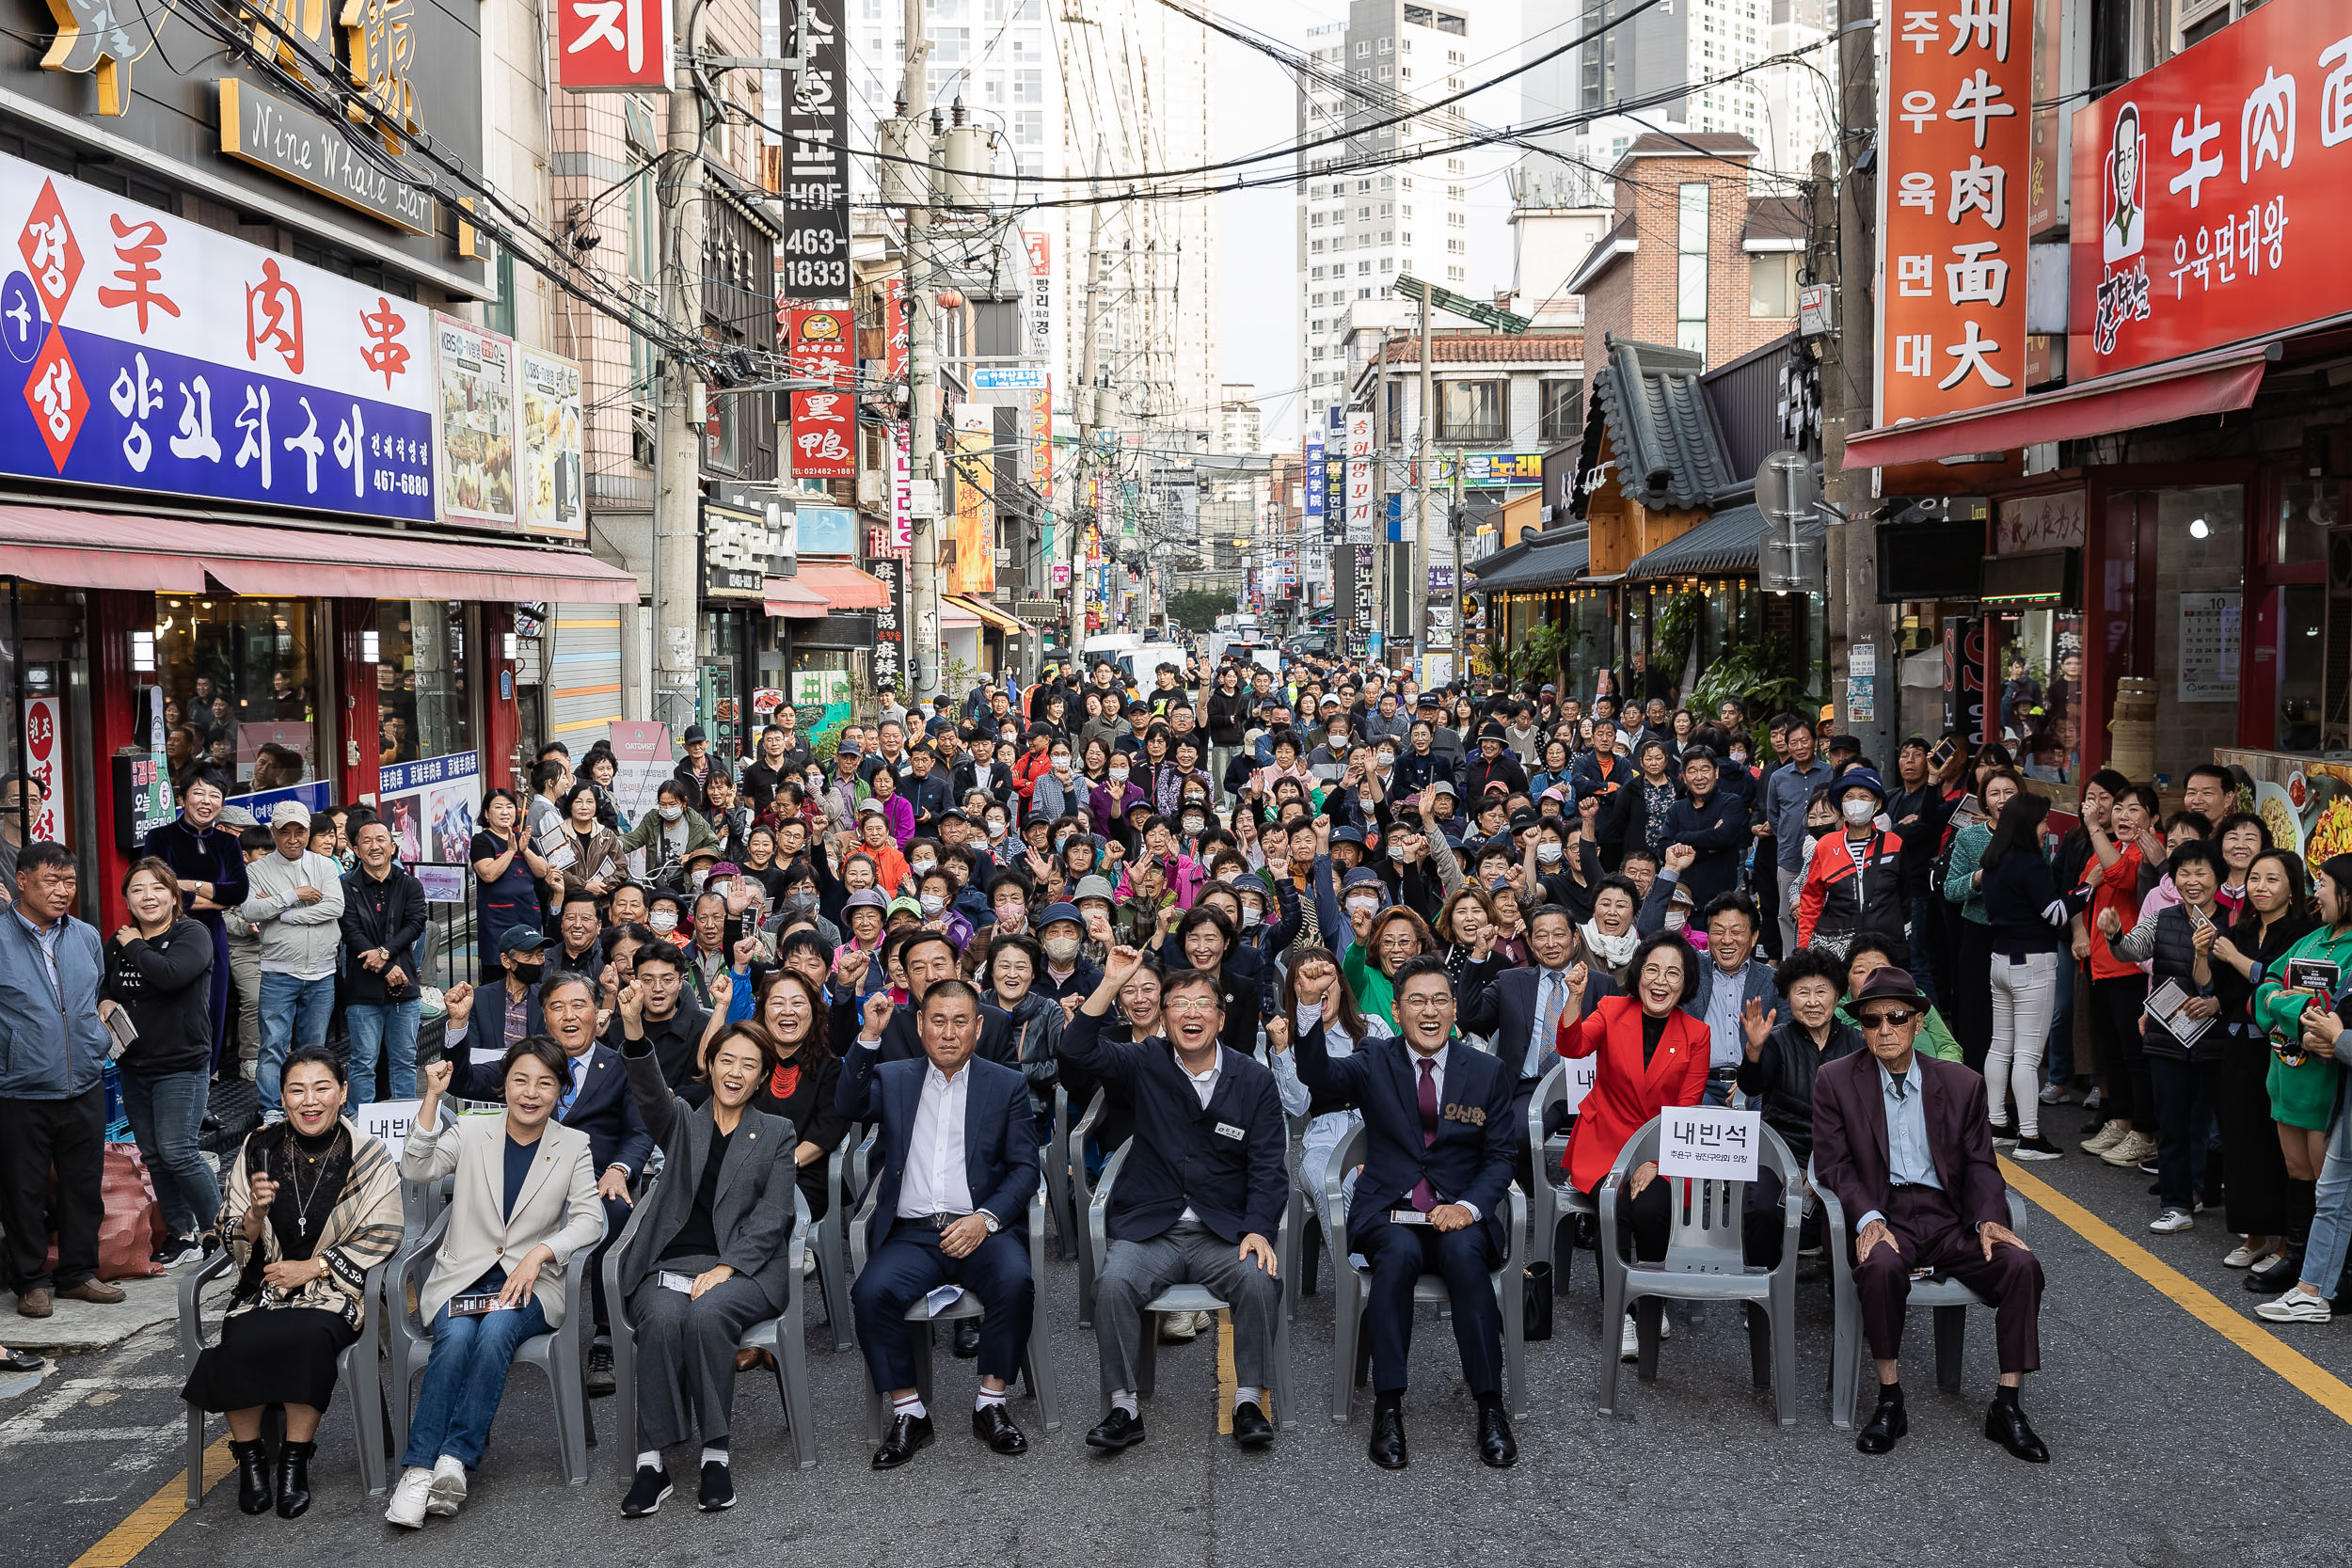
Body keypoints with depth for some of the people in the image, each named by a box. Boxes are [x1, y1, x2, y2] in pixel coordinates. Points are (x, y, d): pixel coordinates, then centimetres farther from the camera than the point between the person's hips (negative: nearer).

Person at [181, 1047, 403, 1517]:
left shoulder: (369, 1157, -1)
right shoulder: (259, 1150, 6)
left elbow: (381, 1237, -3)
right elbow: (235, 1241, 10)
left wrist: (313, 1267, -10)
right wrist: (256, 1211, -13)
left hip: (334, 1290, -2)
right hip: (263, 1287, 3)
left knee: (308, 1337, -34)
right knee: (241, 1342, -29)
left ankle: (295, 1460, -16)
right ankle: (249, 1456, -6)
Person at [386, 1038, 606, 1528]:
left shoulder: (573, 1146, 6)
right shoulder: (471, 1132, 7)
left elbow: (590, 1219, -3)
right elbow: (416, 1169, -10)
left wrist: (539, 1253, -20)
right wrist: (433, 1097, -17)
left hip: (530, 1282, 0)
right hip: (461, 1278, 0)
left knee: (495, 1331, -32)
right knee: (456, 1337, -30)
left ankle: (456, 1459, -31)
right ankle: (418, 1468, -30)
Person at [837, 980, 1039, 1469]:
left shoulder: (1007, 1085, 12)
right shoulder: (892, 1079, 15)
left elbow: (1024, 1168, 5)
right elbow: (848, 1106, -6)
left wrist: (985, 1219, -12)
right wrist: (869, 1037, -17)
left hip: (982, 1229, -1)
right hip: (911, 1234, 1)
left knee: (1014, 1280, -31)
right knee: (872, 1292, -27)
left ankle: (991, 1404, -13)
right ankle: (908, 1414, -10)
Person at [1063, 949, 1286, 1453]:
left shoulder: (1255, 1081, 5)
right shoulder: (1145, 1065, 7)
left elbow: (1269, 1166, 1)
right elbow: (1078, 1049, -9)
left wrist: (1259, 1231, -15)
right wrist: (1111, 983, -19)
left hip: (1224, 1231, 0)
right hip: (1149, 1228, 0)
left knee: (1260, 1280, -29)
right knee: (1113, 1283, -28)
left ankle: (1249, 1402, -14)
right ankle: (1124, 1409, -15)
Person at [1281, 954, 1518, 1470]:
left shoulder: (1489, 1072, 10)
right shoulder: (1375, 1062, 7)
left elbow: (1500, 1156, 8)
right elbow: (1321, 1076, -15)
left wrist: (1469, 1205, -12)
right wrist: (1312, 1018, -34)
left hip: (1459, 1213, 1)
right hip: (1388, 1211, 0)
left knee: (1464, 1252, -33)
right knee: (1400, 1253, -34)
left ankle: (1490, 1408, -26)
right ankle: (1388, 1407, -26)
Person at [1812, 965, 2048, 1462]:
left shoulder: (1963, 1084, 9)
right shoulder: (1835, 1080, 3)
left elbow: (1980, 1163, 10)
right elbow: (1833, 1164, -1)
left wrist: (1988, 1217, -11)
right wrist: (1868, 1218, -19)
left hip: (1950, 1219, 3)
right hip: (1884, 1216, -3)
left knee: (2022, 1265, -23)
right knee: (1881, 1266, -35)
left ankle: (2007, 1407, -12)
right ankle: (1890, 1401, -19)